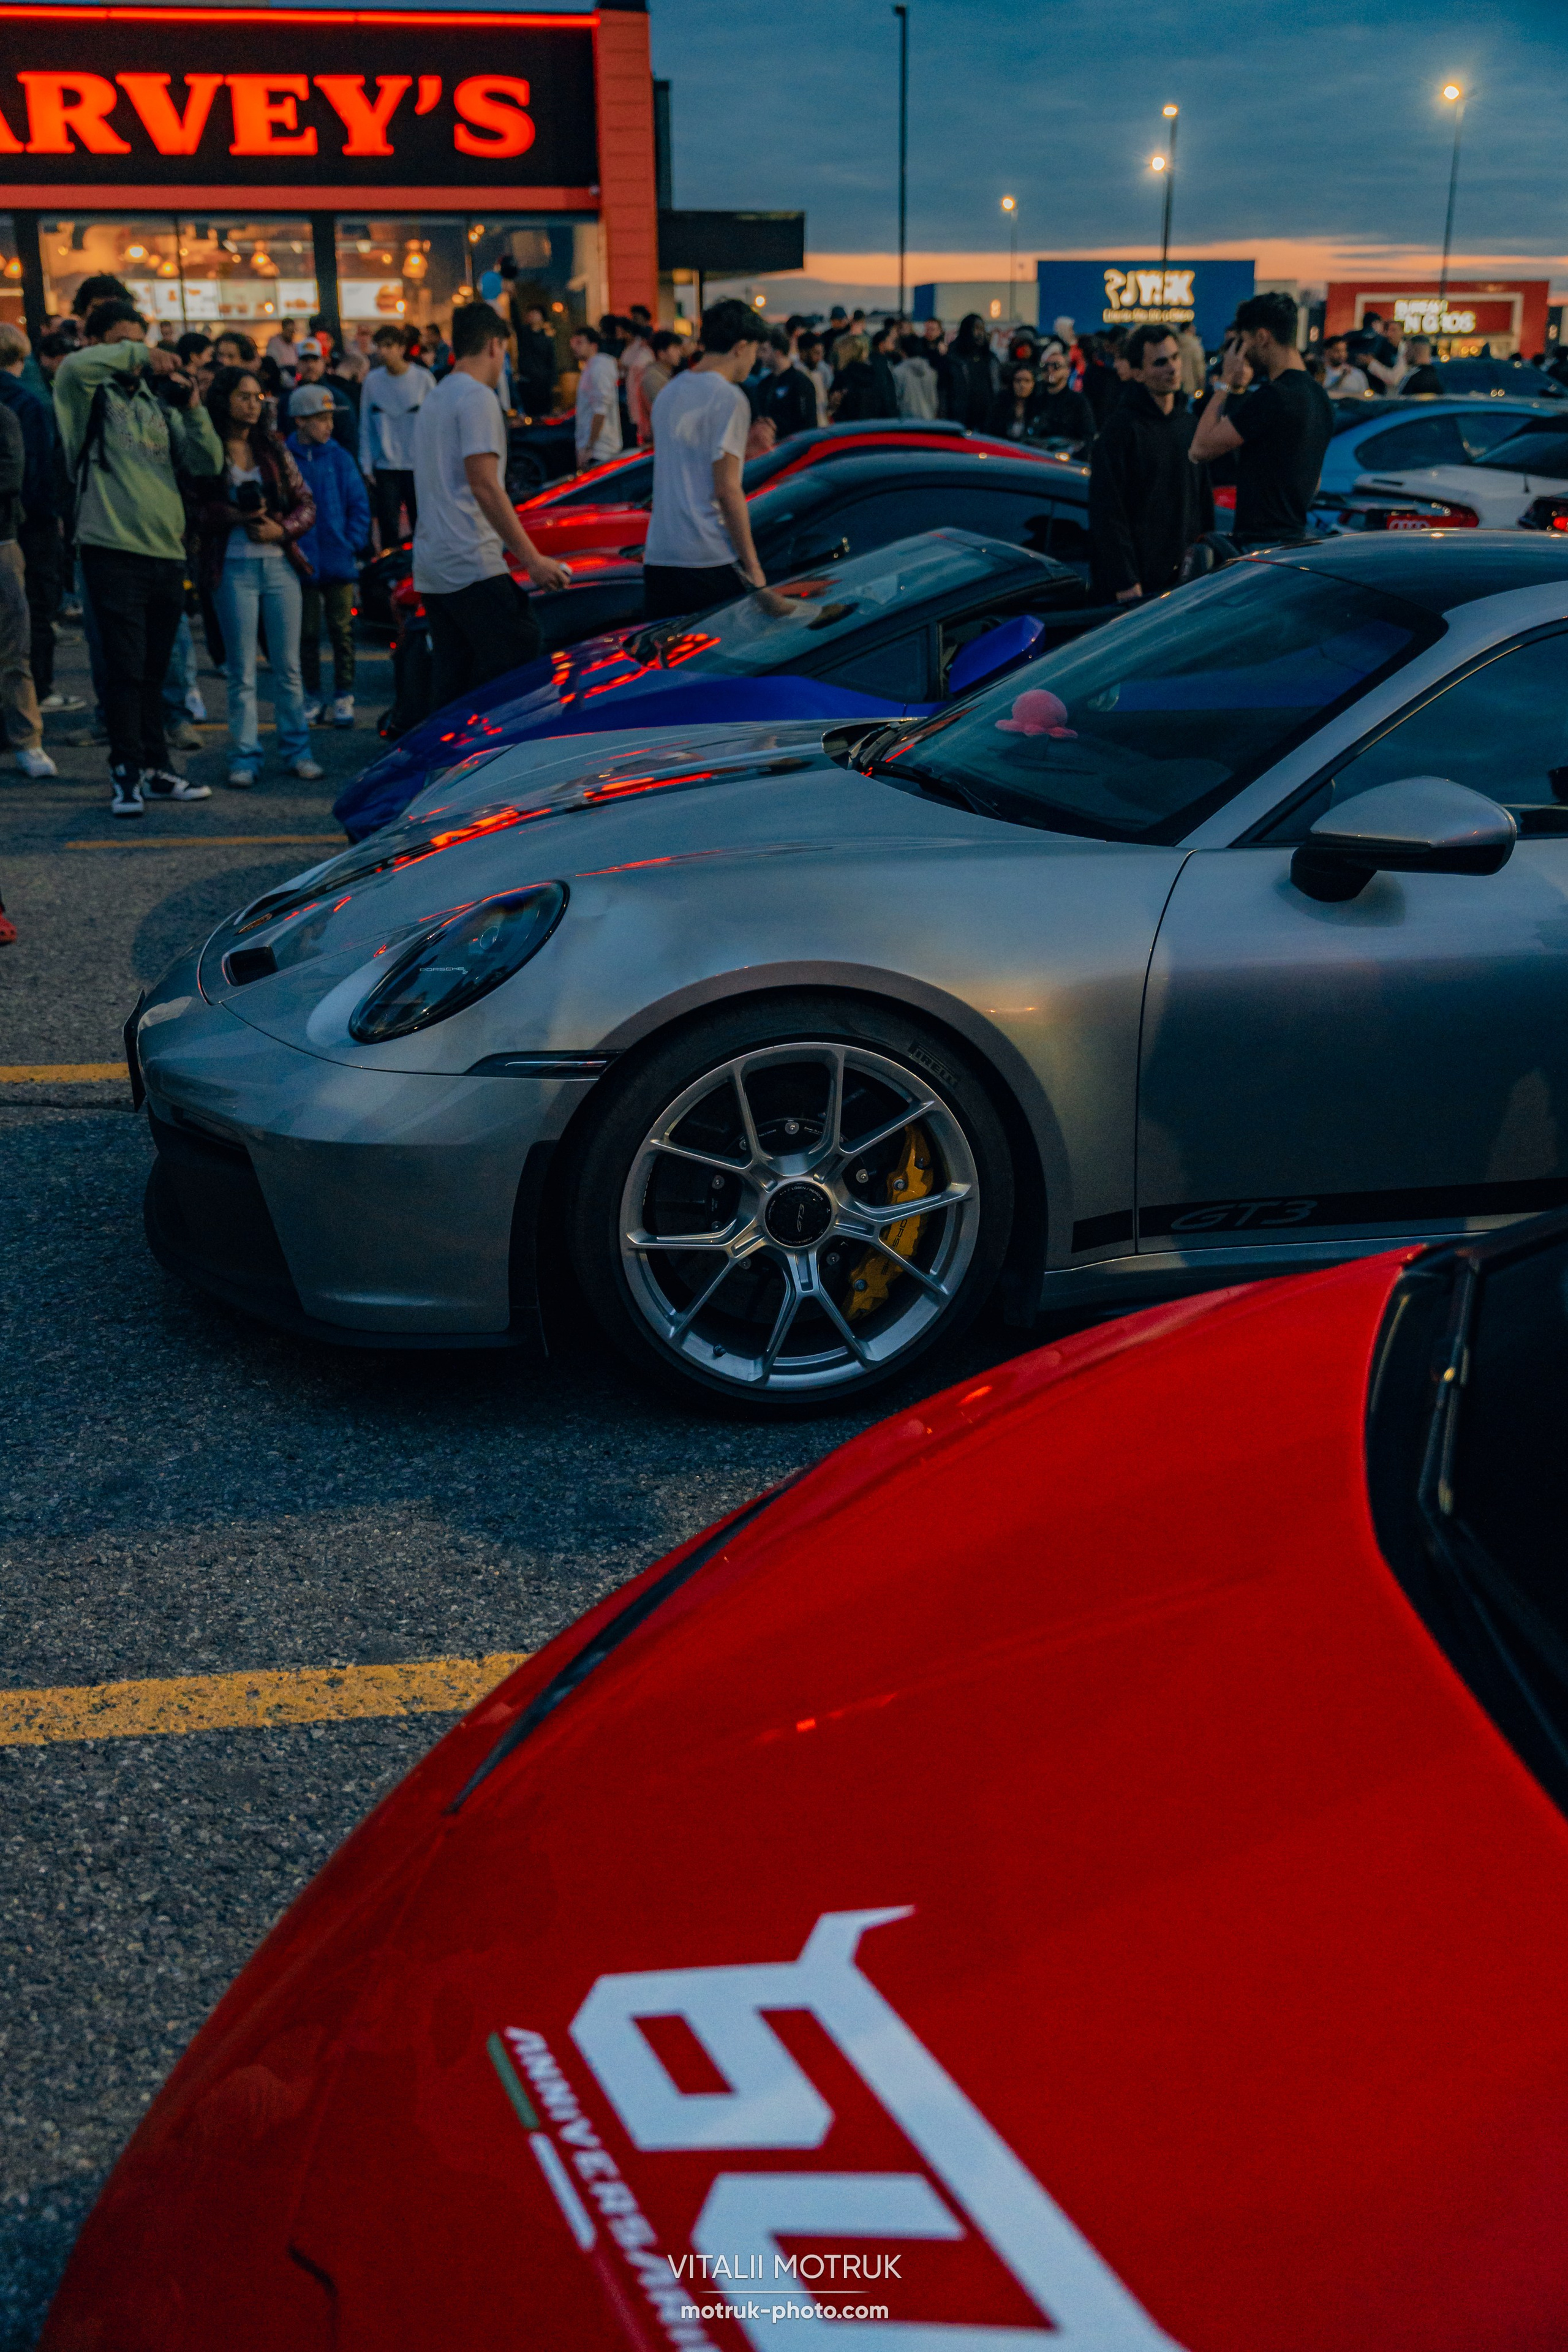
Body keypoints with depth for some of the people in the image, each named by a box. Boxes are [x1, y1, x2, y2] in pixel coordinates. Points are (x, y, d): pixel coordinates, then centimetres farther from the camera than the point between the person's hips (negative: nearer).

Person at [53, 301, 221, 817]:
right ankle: (127, 774, -1)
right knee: (126, 668, -7)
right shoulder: (88, 393, 1)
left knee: (153, 671, 12)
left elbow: (206, 464, 9)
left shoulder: (157, 400, 16)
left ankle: (156, 768, 19)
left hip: (166, 551, 5)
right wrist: (139, 353, -14)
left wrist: (193, 409, -5)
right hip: (112, 548, -5)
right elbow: (74, 367, -24)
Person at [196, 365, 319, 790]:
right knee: (241, 669, 1)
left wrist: (281, 528, -9)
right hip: (233, 567, -3)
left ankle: (295, 748, 14)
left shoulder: (273, 448, 10)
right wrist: (234, 515, -20)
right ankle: (244, 756, 7)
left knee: (288, 664, 6)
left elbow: (306, 504, 9)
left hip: (279, 561, 3)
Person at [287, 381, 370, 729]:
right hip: (302, 565, 0)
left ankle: (344, 697, 12)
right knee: (307, 632, 8)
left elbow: (359, 505, 4)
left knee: (342, 631, 3)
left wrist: (352, 544, -5)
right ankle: (312, 697, 19)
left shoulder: (340, 458, 2)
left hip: (340, 562, 0)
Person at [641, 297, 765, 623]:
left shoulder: (669, 392, 18)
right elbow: (727, 489, -12)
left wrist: (742, 449, 19)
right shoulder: (728, 397, -7)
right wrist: (753, 566, -9)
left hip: (658, 556, 7)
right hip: (710, 560, -7)